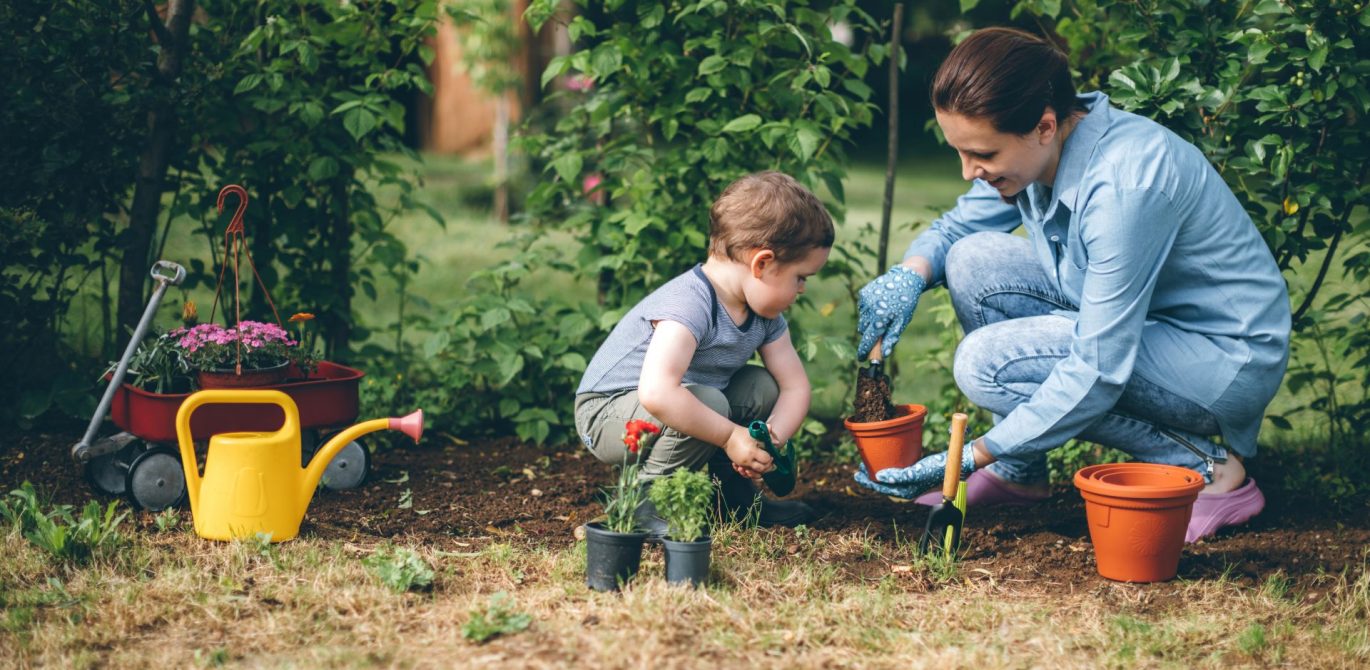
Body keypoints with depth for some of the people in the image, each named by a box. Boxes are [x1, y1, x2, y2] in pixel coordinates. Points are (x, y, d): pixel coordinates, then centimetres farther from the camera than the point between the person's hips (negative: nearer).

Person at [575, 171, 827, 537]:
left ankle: (733, 493, 13)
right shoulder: (688, 305, -32)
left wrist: (771, 438, -18)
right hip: (608, 415, -9)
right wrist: (730, 435, -36)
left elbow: (796, 386, 1)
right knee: (706, 400, -32)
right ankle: (647, 501, -16)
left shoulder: (764, 314, -2)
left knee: (763, 387, 0)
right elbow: (656, 392, -44)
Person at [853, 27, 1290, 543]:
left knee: (987, 362, -21)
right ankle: (1018, 476, 6)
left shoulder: (1124, 184, -31)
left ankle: (1203, 464, -10)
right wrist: (909, 274, -11)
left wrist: (972, 457, -26)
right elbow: (957, 225, 12)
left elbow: (1098, 372, -30)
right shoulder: (1043, 145, -7)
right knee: (974, 260, -4)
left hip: (1228, 361, -9)